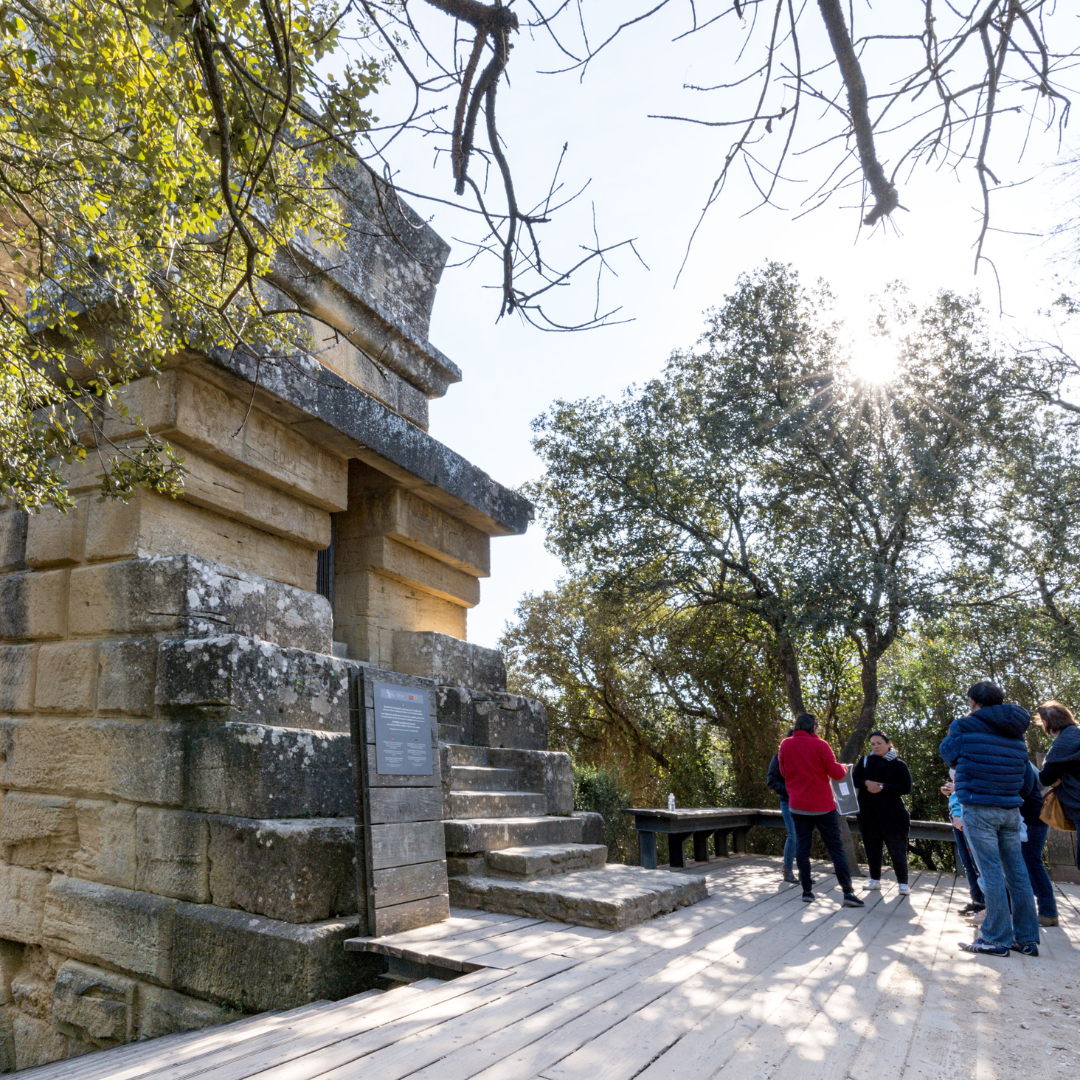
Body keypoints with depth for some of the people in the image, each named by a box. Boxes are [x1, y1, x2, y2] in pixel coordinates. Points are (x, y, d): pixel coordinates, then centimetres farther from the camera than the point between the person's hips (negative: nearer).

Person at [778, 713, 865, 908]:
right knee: (835, 848, 4)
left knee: (802, 846, 8)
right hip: (822, 805, -3)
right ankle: (848, 892, 0)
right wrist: (843, 768, 11)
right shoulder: (820, 745, -11)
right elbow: (836, 773, -10)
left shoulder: (785, 745, 0)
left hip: (798, 805, 3)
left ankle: (807, 890, 7)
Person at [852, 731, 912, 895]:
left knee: (897, 850, -5)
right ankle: (875, 880, 22)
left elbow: (906, 788, -6)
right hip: (868, 814, 3)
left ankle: (903, 883, 6)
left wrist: (882, 787, -15)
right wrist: (867, 783, -16)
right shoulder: (865, 761, 10)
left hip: (892, 815, -3)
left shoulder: (898, 765, 2)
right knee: (872, 848, 9)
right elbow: (853, 780, 4)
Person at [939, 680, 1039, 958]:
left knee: (991, 873, -4)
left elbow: (950, 756, 4)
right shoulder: (1016, 734, 12)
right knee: (1016, 872, 10)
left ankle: (996, 939, 1)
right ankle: (1026, 938, 16)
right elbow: (1022, 770, 18)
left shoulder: (964, 726, -7)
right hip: (1011, 810, 6)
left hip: (980, 809, -6)